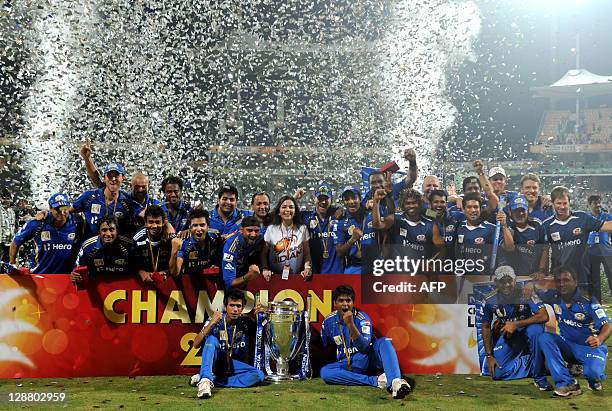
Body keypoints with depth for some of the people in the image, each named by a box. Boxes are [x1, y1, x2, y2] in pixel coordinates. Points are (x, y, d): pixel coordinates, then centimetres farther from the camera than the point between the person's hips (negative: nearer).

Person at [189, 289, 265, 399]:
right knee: (212, 339, -29)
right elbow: (196, 345, -19)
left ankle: (211, 380, -29)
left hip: (236, 366, 2)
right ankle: (205, 379, -46)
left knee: (259, 375, -27)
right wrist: (211, 324, -32)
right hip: (215, 363, -2)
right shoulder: (215, 321, -11)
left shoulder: (246, 322, -5)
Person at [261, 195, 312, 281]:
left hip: (297, 277, 0)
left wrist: (307, 268, -7)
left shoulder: (302, 229, 5)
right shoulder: (271, 229, 3)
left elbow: (307, 254, 9)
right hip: (275, 277, 0)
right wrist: (265, 269, -6)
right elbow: (264, 254, 9)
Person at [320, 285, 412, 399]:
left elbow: (364, 347, -26)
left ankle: (395, 382, -55)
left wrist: (350, 324, -37)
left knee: (384, 342, -30)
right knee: (324, 372, -28)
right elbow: (323, 347, 13)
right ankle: (376, 381, -32)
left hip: (368, 359, -2)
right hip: (347, 364, 2)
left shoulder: (362, 318, -12)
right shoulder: (328, 321, -1)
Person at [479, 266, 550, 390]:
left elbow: (544, 316, -31)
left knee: (536, 329, -38)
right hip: (506, 336, 2)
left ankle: (539, 377, -23)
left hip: (526, 331, -2)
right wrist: (489, 355, -7)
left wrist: (515, 325, -33)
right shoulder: (490, 301, -13)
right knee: (497, 373, -16)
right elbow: (486, 327, -2)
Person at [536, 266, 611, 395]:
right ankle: (567, 383, -22)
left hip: (591, 347, -5)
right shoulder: (554, 296, -6)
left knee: (593, 372, -34)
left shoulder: (587, 300, -18)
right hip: (568, 345, 5)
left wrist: (599, 339, -46)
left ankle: (593, 376, 9)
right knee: (545, 338, -23)